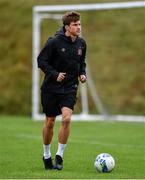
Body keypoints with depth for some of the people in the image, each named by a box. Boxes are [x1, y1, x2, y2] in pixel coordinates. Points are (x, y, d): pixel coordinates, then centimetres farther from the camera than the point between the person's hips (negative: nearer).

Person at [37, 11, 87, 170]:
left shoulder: (81, 43, 1)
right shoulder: (54, 42, -15)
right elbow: (41, 60, -10)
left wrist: (82, 73, 0)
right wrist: (55, 74, -21)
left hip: (70, 88, 3)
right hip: (51, 87, -2)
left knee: (66, 118, -17)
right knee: (50, 122, 7)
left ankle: (59, 156, -4)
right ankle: (47, 156, 27)